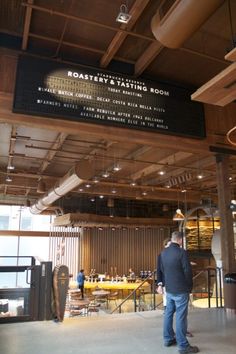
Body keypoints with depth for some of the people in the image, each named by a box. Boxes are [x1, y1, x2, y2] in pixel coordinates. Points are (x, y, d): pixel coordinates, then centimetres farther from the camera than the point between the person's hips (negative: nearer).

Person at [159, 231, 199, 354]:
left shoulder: (163, 253, 3)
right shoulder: (182, 252, -18)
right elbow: (188, 271, -15)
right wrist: (190, 287, 0)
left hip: (169, 289, 7)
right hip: (181, 290, -7)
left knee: (168, 314, 16)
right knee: (180, 317, -1)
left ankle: (168, 339, 28)